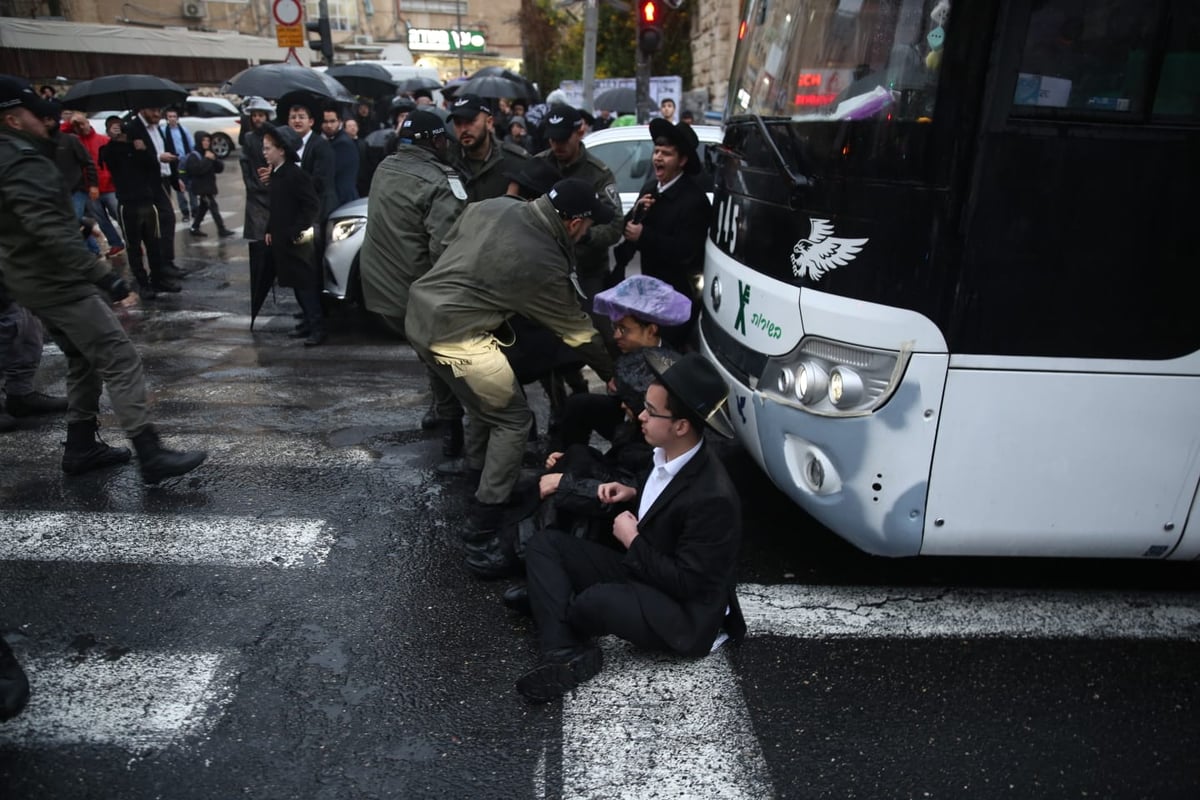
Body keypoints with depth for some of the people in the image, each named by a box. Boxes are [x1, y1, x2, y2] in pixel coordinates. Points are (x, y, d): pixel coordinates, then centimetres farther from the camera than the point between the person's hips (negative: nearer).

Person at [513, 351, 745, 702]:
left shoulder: (712, 497, -28)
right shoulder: (669, 453, -3)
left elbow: (687, 583, -25)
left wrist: (632, 541, -17)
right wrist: (634, 494, 0)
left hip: (685, 612, -9)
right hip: (641, 572, 9)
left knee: (598, 601, -36)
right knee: (544, 544, -3)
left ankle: (563, 633, 3)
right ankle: (567, 654, -19)